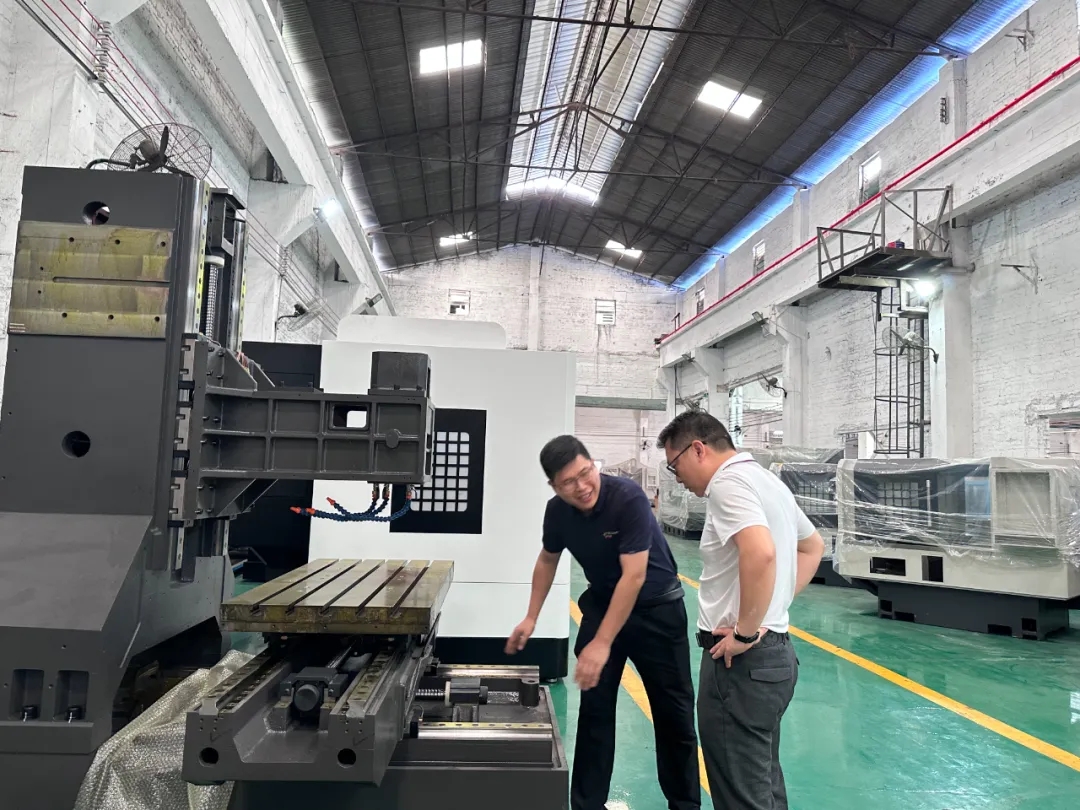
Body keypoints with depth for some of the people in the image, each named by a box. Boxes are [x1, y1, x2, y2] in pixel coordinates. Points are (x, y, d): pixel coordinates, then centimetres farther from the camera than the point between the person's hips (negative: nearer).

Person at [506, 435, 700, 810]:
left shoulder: (629, 497, -29)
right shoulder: (557, 510, -12)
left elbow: (634, 576, -32)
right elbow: (547, 560, 8)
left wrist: (602, 643, -34)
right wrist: (531, 618, 6)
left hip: (656, 606, -4)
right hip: (602, 603, 4)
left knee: (673, 710, 6)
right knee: (594, 705, 3)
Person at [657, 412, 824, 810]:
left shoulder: (727, 481, -16)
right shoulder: (765, 479, 14)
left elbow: (760, 553, -33)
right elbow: (813, 547, 26)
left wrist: (745, 632, -22)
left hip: (741, 660, -10)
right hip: (774, 653, 10)